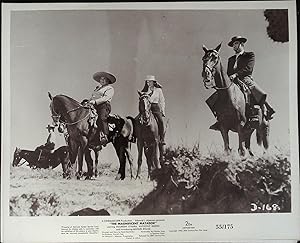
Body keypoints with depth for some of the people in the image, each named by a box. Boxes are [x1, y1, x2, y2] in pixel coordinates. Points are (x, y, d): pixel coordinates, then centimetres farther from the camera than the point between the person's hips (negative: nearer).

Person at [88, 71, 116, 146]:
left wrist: (95, 101, -18)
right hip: (93, 106, 7)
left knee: (101, 117, -32)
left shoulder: (110, 88, 9)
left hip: (104, 106, -7)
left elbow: (105, 98, -7)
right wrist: (88, 102, 6)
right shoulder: (97, 88, 32)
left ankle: (104, 136, -38)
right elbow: (92, 98, 28)